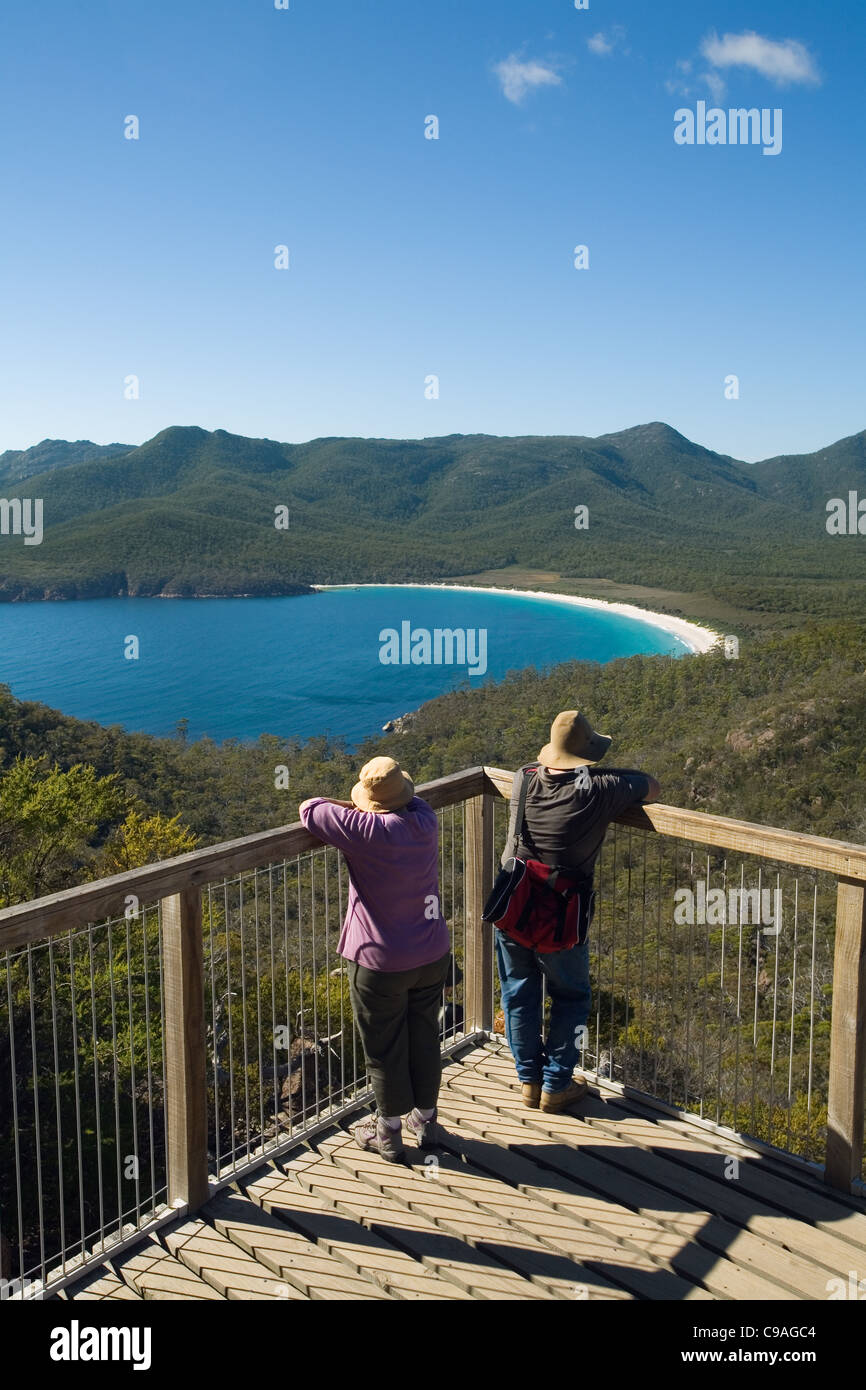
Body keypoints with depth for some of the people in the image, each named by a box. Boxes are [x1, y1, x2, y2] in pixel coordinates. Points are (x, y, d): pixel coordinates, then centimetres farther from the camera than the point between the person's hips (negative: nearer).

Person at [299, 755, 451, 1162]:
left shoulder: (367, 831, -25)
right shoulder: (425, 820, -7)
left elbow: (310, 810, -16)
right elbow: (411, 801, 16)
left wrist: (350, 807, -1)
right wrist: (375, 807, 3)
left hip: (381, 964, -6)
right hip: (432, 956, 6)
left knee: (385, 1049, 13)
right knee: (425, 1039, 22)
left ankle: (389, 1133, 30)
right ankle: (426, 1120, 38)